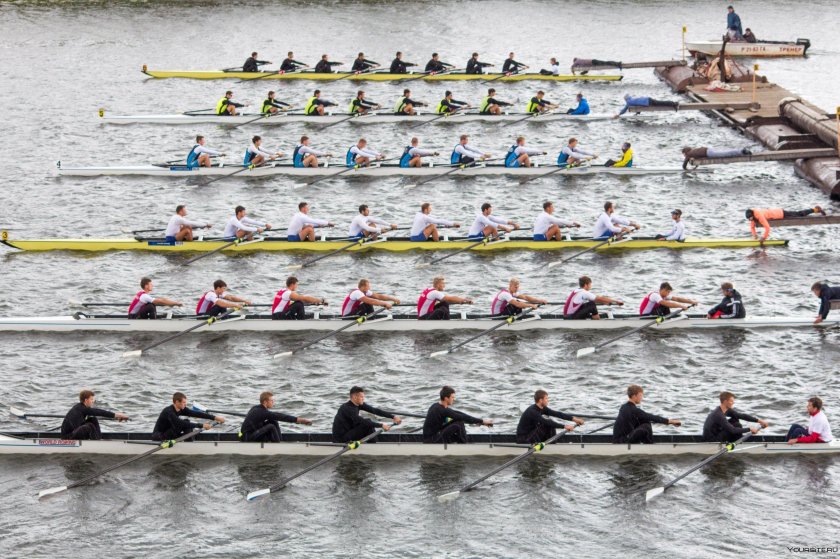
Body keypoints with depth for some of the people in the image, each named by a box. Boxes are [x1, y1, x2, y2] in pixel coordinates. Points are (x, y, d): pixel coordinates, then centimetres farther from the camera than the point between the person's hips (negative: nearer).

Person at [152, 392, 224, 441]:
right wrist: (201, 425, -36)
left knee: (187, 423, -6)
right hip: (158, 436, -9)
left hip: (168, 433, 9)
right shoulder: (168, 411, -28)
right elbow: (181, 424, -36)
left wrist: (215, 417, -14)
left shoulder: (181, 409, -3)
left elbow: (196, 414, -6)